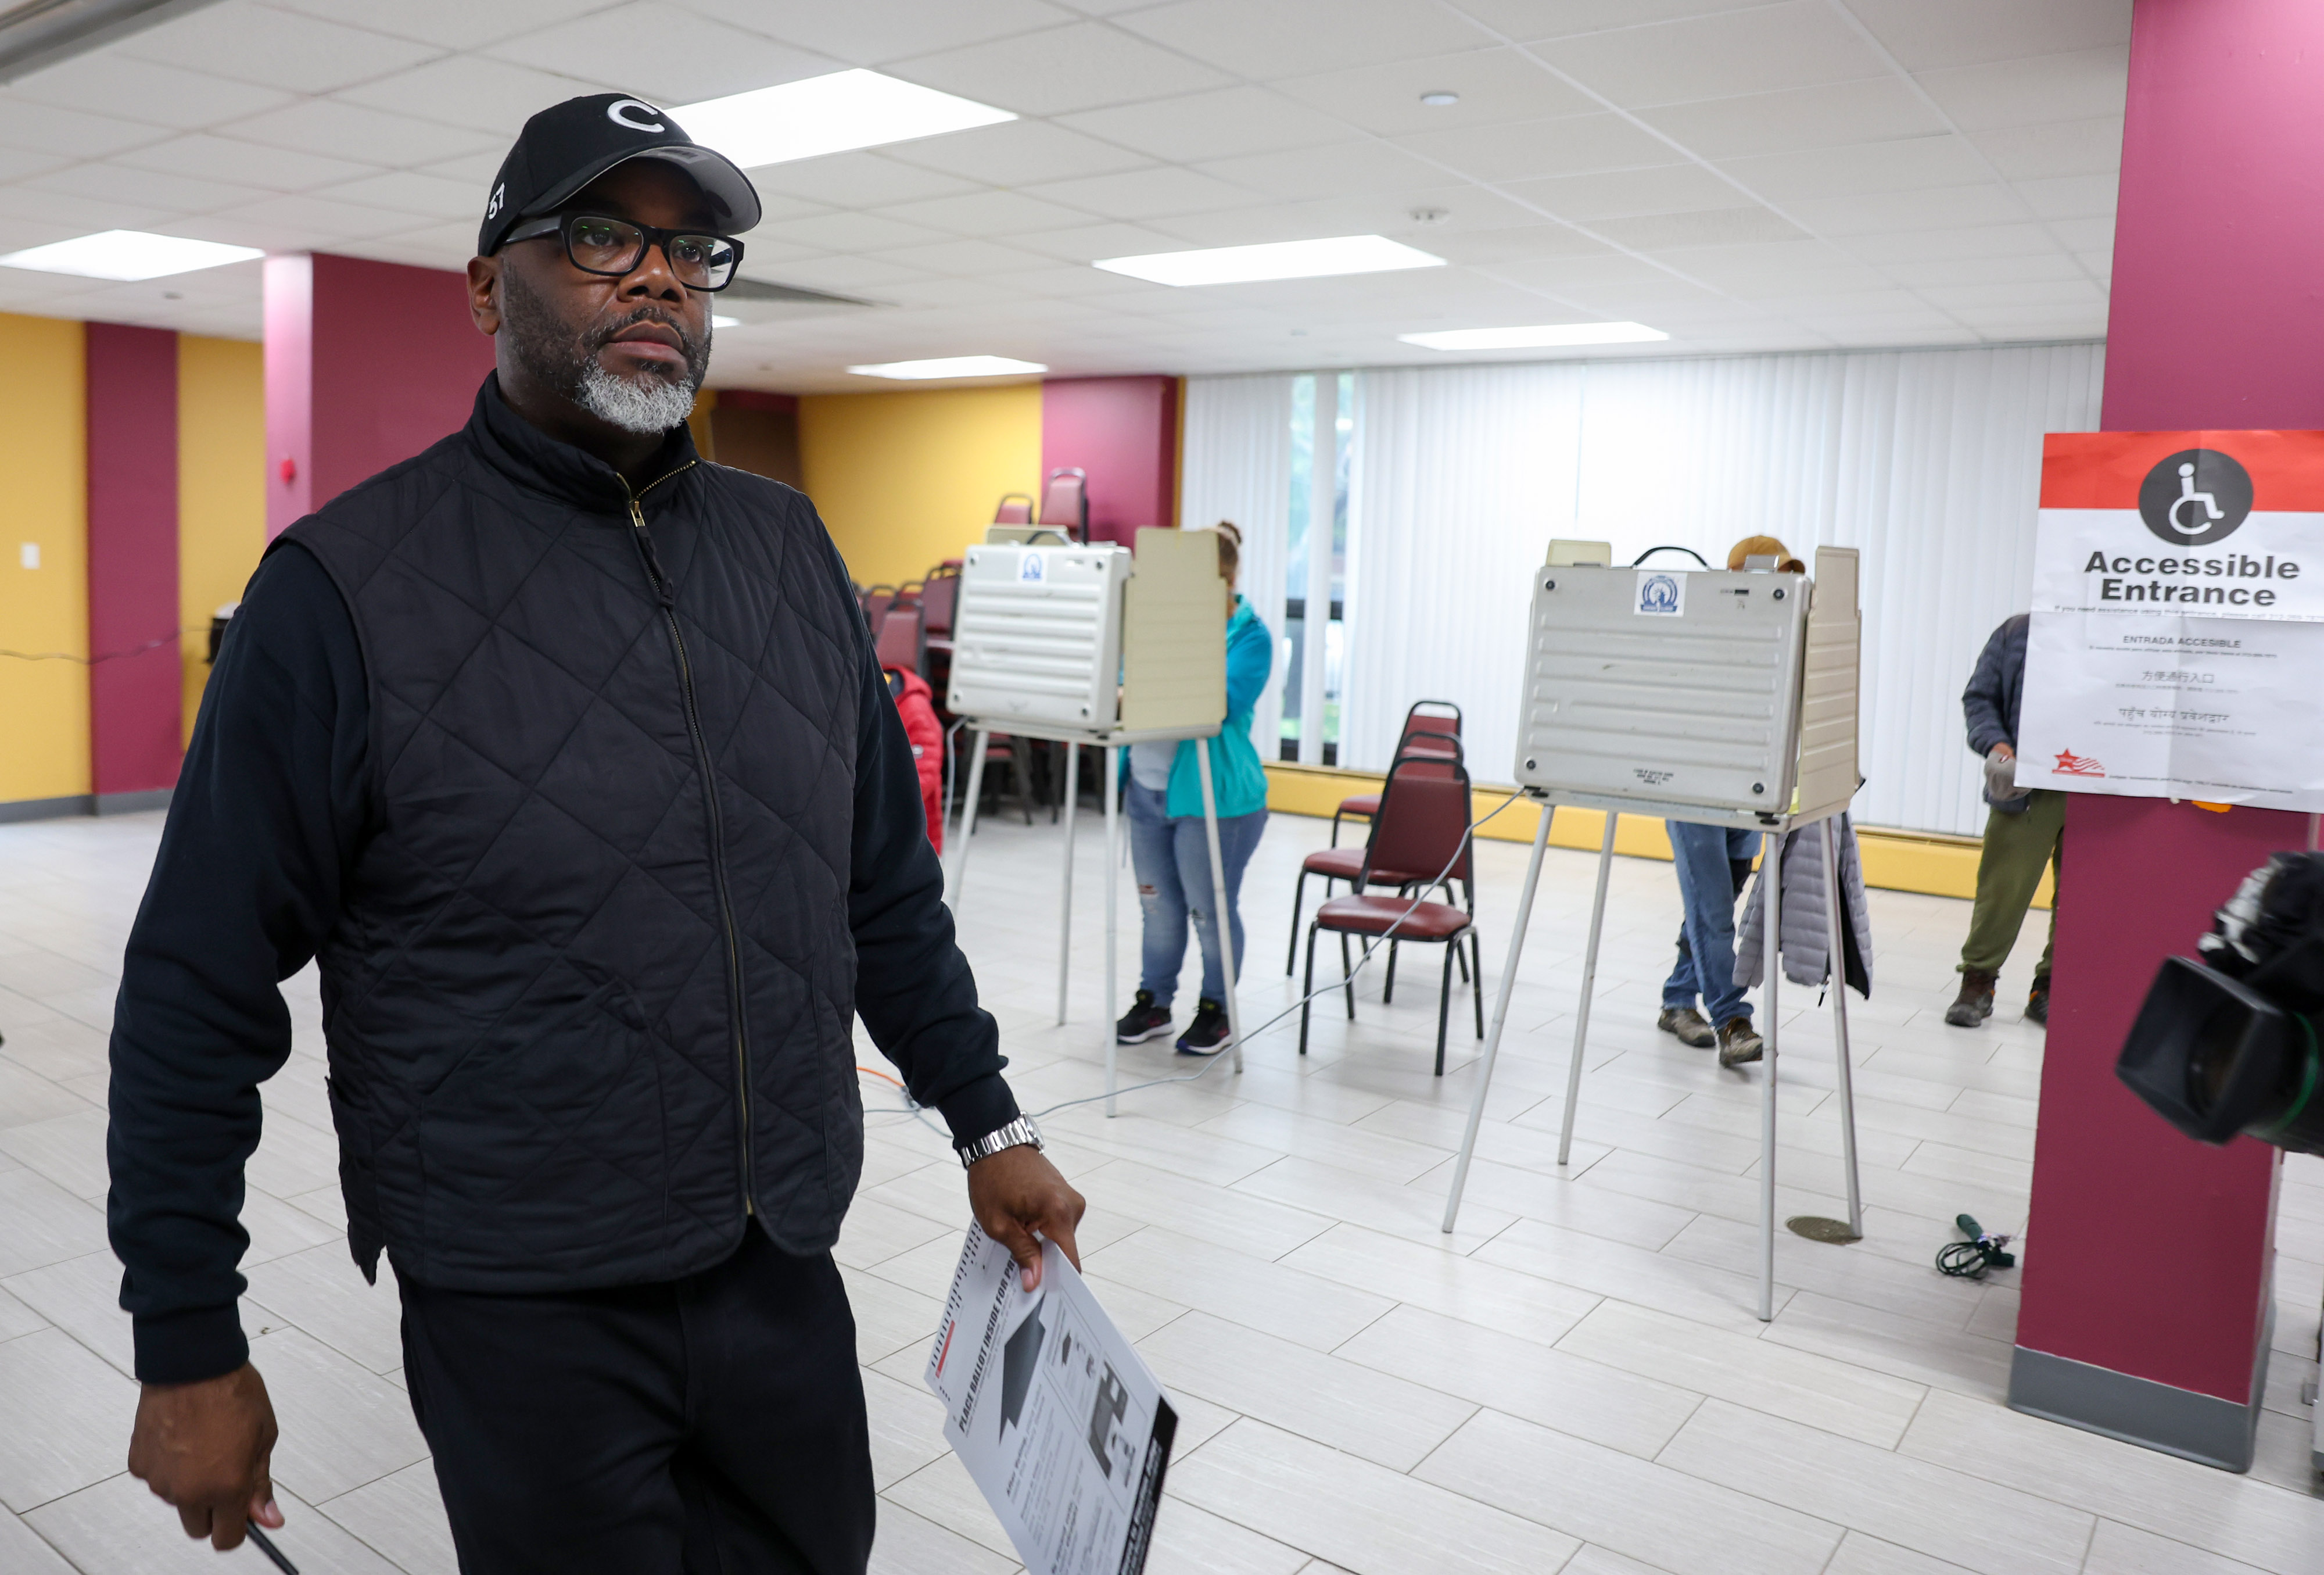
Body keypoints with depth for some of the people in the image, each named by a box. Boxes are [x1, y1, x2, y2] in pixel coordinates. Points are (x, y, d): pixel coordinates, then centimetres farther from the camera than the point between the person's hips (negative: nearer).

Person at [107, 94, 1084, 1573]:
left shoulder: (791, 547, 4)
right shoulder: (350, 586, -11)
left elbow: (889, 886, 9)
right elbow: (200, 992, -7)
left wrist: (987, 1123, 10)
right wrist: (189, 1351, -5)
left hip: (790, 1270, 5)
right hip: (522, 1311, -4)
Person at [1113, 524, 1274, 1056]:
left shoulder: (1250, 634, -9)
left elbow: (1225, 701, -24)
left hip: (1213, 796, -6)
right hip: (1148, 788, 6)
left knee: (1210, 909, 6)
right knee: (1158, 905, 16)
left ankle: (1215, 1010, 22)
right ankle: (1154, 1002, 30)